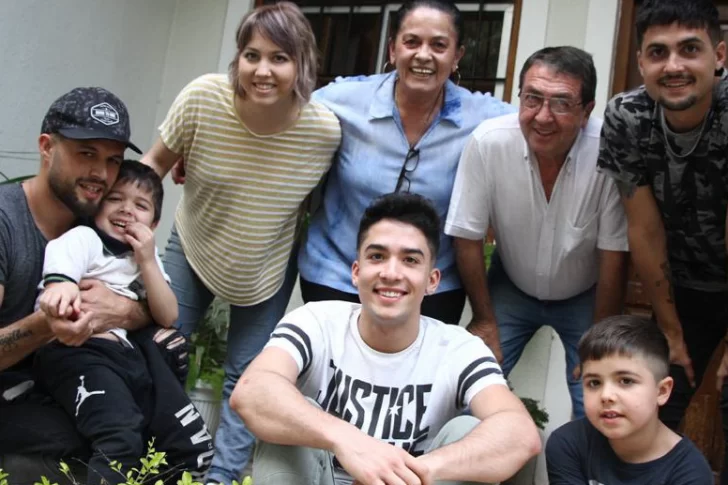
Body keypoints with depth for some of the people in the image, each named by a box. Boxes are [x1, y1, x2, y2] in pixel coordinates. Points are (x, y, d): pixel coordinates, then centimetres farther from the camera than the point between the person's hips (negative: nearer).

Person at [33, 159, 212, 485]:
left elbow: (167, 317, 14)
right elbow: (57, 281, -16)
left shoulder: (147, 255, 24)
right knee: (122, 442, -32)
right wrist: (61, 292, -42)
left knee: (196, 447, 0)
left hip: (129, 354, 7)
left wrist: (146, 261, 2)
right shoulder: (83, 238, 6)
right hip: (77, 350, -7)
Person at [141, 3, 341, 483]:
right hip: (193, 248, 1)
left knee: (246, 375, 5)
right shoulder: (203, 97, -25)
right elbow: (157, 161, -8)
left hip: (268, 270, -1)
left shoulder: (326, 128, -26)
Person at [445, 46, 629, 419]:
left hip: (584, 296, -1)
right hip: (511, 288, 1)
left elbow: (614, 254, -16)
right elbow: (468, 238, -13)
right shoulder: (488, 142, -25)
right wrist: (484, 321, -5)